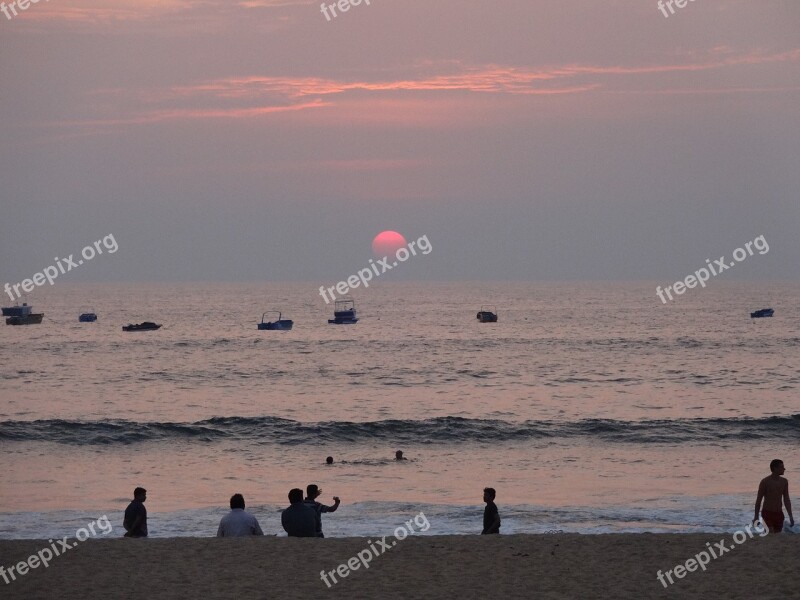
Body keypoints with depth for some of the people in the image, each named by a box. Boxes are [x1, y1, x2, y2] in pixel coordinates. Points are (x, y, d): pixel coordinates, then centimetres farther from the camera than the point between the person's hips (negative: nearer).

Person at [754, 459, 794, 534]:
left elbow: (786, 500, 11)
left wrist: (790, 516, 6)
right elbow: (758, 500, -5)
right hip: (767, 513, -5)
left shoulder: (784, 481, 6)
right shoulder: (765, 481, -9)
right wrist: (756, 516, -7)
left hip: (779, 514, 5)